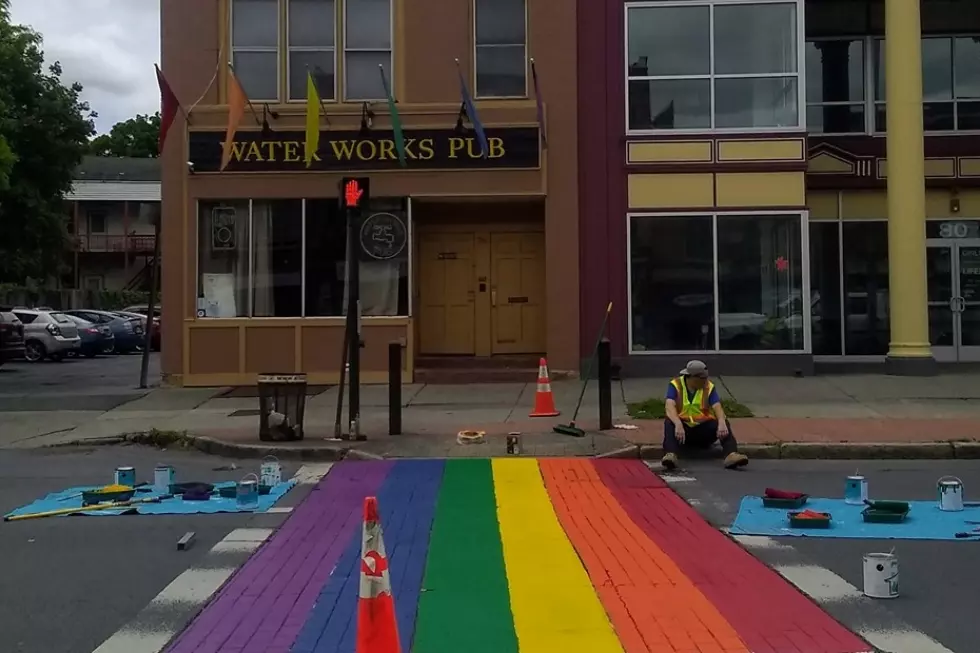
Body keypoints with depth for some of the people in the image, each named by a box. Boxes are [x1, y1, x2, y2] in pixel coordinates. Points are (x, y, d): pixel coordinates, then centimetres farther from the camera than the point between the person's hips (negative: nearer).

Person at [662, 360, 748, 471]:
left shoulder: (709, 387, -2)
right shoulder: (675, 385, -9)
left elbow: (717, 407, -17)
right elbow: (669, 407, -25)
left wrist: (722, 423, -40)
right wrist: (678, 424, -45)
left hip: (703, 429, 2)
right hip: (683, 427, -2)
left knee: (724, 422, -25)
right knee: (669, 423, -33)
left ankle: (731, 455, -46)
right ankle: (670, 455, -54)